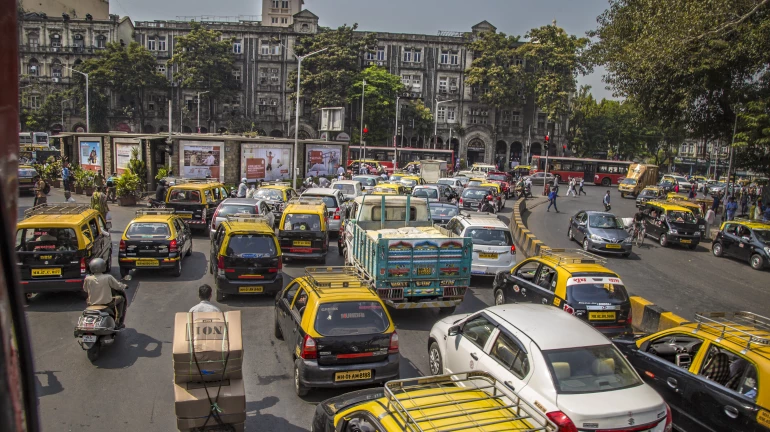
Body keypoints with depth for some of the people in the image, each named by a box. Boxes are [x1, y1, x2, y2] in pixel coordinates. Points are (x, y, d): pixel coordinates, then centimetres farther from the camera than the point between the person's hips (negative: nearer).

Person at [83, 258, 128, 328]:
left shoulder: (87, 279, -11)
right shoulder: (108, 277, -18)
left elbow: (85, 289, 8)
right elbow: (118, 286, -7)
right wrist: (124, 286, 17)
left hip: (92, 304, 3)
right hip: (107, 303, -3)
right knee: (121, 298, 23)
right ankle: (118, 322, 21)